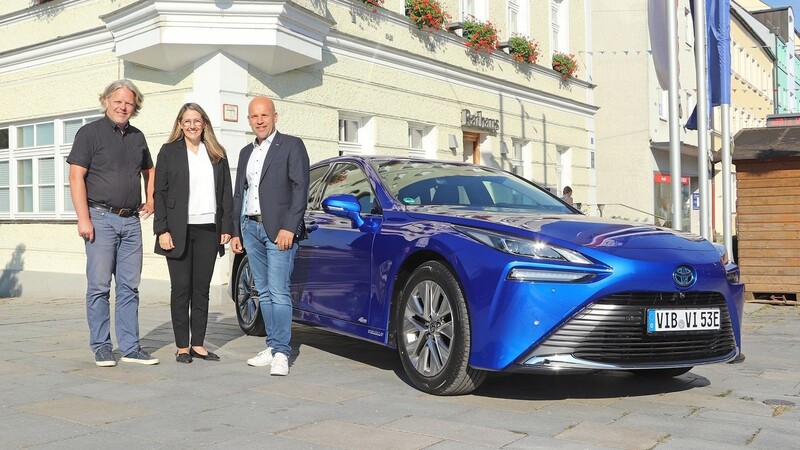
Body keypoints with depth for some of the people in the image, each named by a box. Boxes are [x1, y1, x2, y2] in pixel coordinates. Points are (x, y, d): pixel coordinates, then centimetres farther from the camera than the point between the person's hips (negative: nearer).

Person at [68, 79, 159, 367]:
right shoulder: (90, 132, -1)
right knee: (99, 286, -1)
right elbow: (76, 176, -8)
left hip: (131, 220, 5)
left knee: (129, 287, 6)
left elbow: (149, 170, 31)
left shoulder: (137, 137, 15)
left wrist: (150, 200, 16)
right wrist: (84, 219, -15)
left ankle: (130, 347, 12)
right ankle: (101, 347, 8)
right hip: (101, 218, -5)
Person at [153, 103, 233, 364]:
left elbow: (226, 193, 12)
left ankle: (198, 344, 14)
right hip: (179, 230, -3)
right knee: (181, 289, 1)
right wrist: (162, 230, -8)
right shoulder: (169, 151, 4)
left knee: (202, 289, 7)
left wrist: (226, 227, 3)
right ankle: (182, 347, 8)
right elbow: (160, 192, 0)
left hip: (208, 230, 3)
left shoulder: (217, 154, 12)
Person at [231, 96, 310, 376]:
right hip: (251, 229, 7)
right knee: (264, 292, 9)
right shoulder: (246, 153, 20)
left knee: (279, 292, -11)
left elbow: (300, 188, -8)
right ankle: (272, 347, 15)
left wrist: (289, 228, -16)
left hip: (278, 229, -6)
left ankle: (281, 352, -9)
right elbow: (239, 193, 21)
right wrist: (236, 232, 14)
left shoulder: (291, 146, 0)